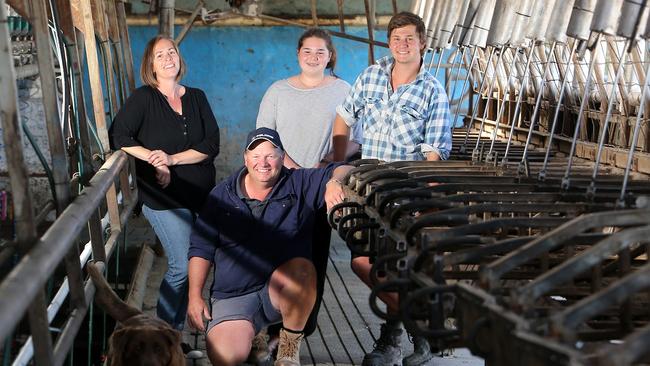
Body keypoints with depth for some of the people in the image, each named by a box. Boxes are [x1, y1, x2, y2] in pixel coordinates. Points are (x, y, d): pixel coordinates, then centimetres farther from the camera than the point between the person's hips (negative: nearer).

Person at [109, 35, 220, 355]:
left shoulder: (196, 97, 7)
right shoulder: (143, 98, -3)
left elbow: (212, 144, -1)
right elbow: (119, 137, -10)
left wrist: (172, 158, -13)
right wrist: (154, 159, -15)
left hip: (201, 194, 5)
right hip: (165, 198, -4)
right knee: (182, 265, -10)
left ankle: (177, 327, 21)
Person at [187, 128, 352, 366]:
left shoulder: (300, 185, 4)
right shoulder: (222, 195, 8)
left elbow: (342, 171, -4)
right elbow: (201, 248, 10)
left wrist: (334, 182, -28)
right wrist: (195, 297, 2)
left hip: (284, 291, 0)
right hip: (233, 297, 0)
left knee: (301, 268, -35)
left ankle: (290, 345, -10)